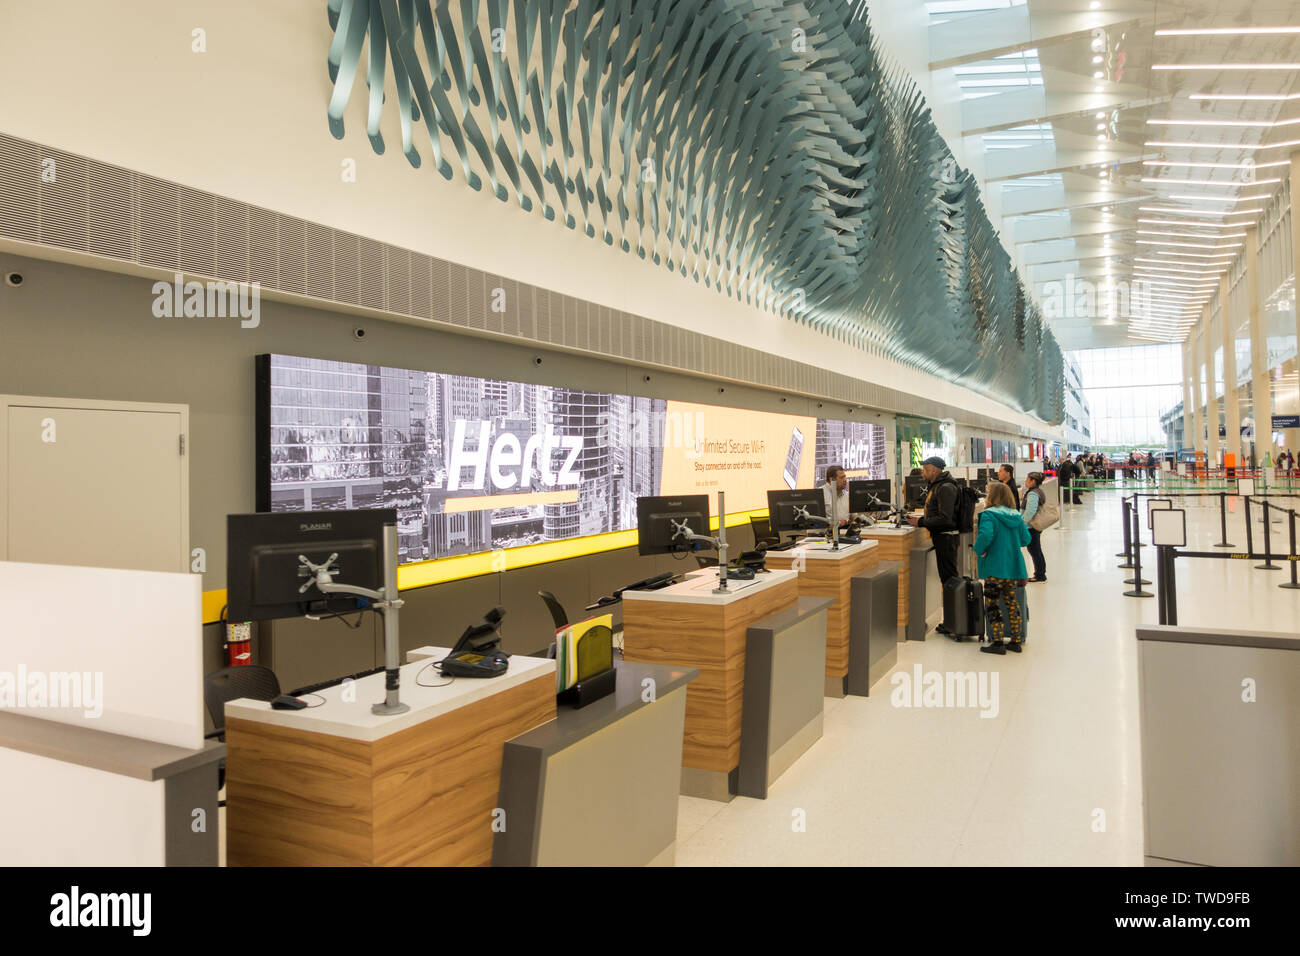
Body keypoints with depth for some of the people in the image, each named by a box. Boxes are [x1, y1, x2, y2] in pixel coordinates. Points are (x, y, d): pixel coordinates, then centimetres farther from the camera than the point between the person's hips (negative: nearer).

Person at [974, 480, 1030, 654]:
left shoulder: (988, 515, -13)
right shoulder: (1016, 515, 7)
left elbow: (985, 535, -28)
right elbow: (1025, 539, 9)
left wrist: (979, 550, -12)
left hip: (995, 568, -7)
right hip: (1013, 567, 7)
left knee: (992, 604, 1)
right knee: (1011, 602, 15)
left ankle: (998, 642, 2)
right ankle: (1015, 641, 20)